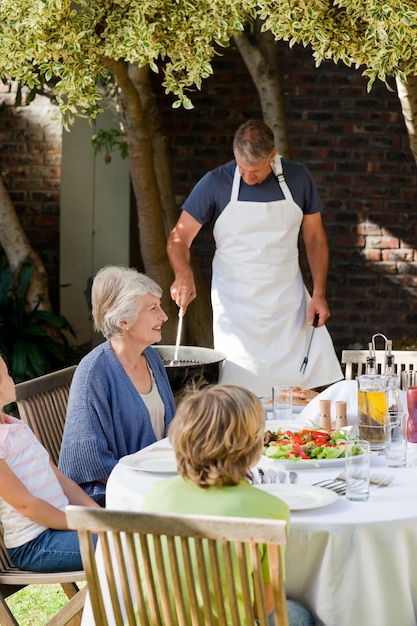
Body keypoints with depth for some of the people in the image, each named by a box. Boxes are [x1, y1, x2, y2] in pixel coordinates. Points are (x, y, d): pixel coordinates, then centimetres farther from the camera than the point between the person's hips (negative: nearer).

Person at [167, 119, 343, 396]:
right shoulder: (215, 183, -6)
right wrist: (184, 275, -26)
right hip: (235, 308, -2)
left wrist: (319, 294, -1)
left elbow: (315, 237, 9)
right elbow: (180, 237, -5)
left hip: (289, 301, 2)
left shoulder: (298, 178, 0)